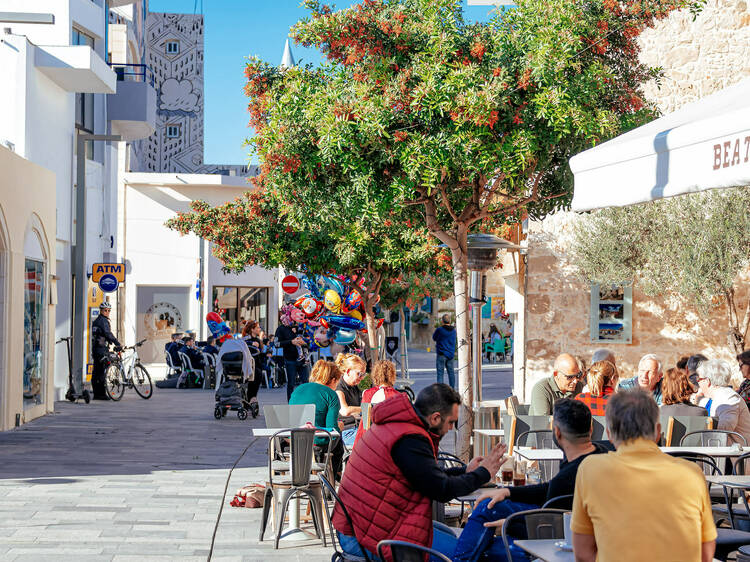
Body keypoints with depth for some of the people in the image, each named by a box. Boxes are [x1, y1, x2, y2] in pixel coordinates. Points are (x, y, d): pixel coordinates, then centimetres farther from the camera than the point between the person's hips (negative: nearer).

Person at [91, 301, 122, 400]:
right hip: (102, 349, -10)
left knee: (96, 373, 10)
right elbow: (108, 334, -19)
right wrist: (118, 344, -20)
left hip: (95, 349, 10)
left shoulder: (96, 321, 21)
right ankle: (101, 394, -10)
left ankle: (96, 394, 13)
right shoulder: (103, 320, -10)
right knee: (102, 372, -9)